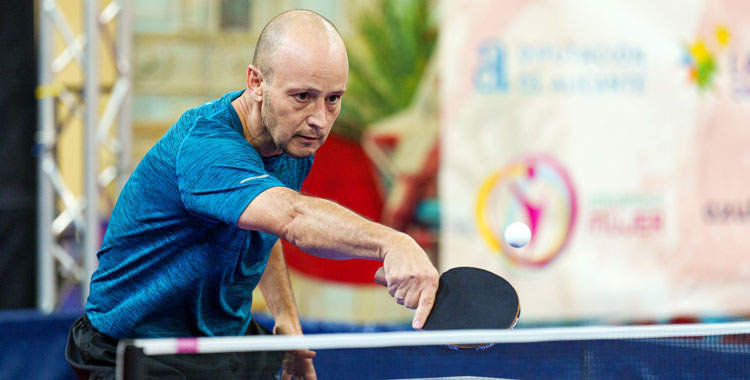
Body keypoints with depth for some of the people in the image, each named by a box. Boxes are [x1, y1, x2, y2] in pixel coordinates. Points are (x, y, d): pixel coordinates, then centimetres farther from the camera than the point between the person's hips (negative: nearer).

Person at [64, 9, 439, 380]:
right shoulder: (204, 146, -30)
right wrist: (391, 242, -64)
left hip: (229, 339, 9)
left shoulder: (294, 141, -1)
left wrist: (285, 316, 9)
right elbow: (293, 216, -49)